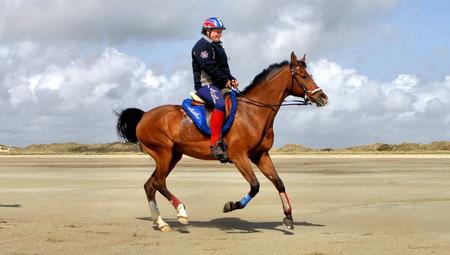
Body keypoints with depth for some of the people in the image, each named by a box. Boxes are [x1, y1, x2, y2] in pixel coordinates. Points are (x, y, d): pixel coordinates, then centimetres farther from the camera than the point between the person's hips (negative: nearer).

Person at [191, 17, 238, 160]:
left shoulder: (217, 47, 26)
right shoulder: (201, 46, -5)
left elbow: (224, 68, 24)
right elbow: (209, 67, -17)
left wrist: (231, 79, 5)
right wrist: (225, 80, -15)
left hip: (218, 85, 10)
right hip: (205, 84, -10)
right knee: (220, 104, -34)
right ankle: (215, 143, -39)